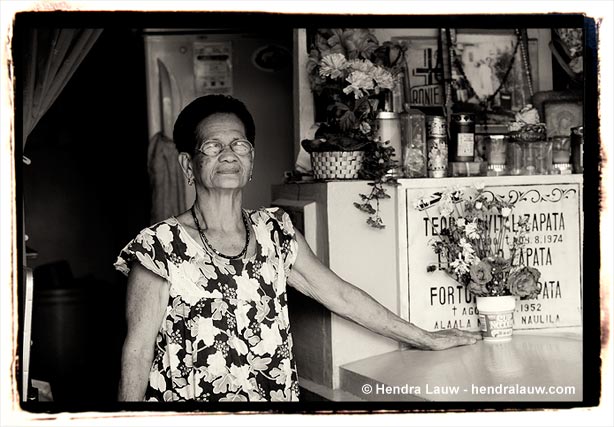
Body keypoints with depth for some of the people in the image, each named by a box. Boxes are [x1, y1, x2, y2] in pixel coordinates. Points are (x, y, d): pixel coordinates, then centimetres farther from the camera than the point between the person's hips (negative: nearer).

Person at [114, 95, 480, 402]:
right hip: (190, 398, -4)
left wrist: (426, 339, 11)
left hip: (276, 394, 4)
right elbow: (138, 350, -9)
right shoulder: (160, 247, -10)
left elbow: (340, 295, 8)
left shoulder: (275, 232, 4)